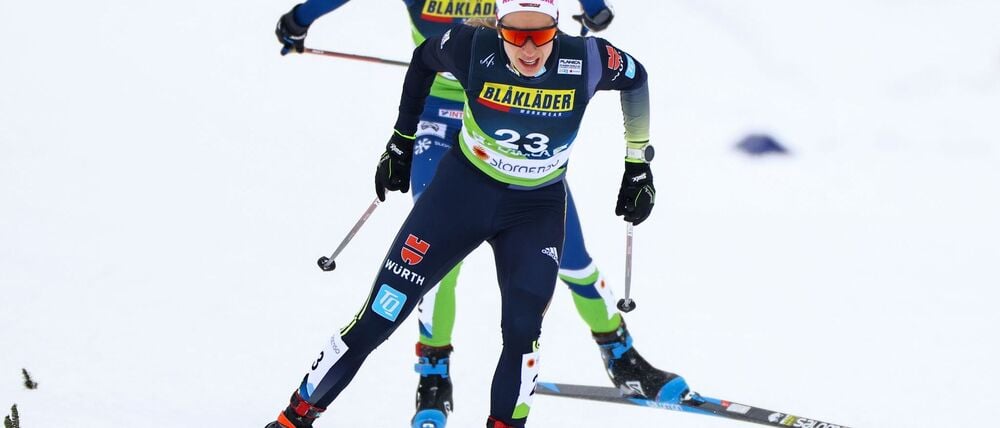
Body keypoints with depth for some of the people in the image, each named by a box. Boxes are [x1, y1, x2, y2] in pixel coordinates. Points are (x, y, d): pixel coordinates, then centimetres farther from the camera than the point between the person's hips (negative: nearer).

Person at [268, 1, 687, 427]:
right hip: (463, 187, 0)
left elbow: (635, 77, 0)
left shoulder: (585, 60, -22)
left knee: (522, 331, -17)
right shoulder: (474, 49, -22)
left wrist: (638, 166, 6)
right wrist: (401, 142, 8)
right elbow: (424, 57, 0)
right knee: (378, 317, -2)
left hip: (536, 207, 1)